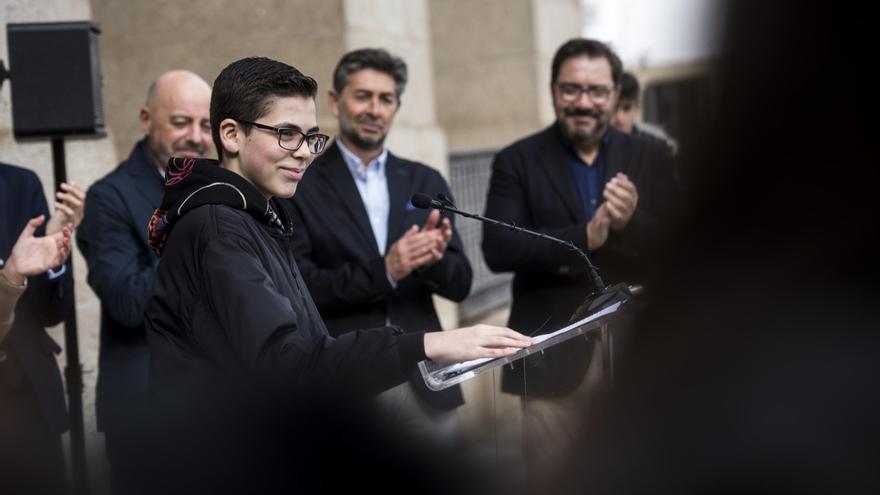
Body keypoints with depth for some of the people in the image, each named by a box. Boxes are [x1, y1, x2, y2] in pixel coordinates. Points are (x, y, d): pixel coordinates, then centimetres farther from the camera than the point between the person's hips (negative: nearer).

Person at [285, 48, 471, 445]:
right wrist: (382, 271, -21)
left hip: (422, 377, 4)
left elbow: (460, 284, 7)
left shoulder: (425, 182, 9)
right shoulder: (299, 187, -2)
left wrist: (434, 258, -15)